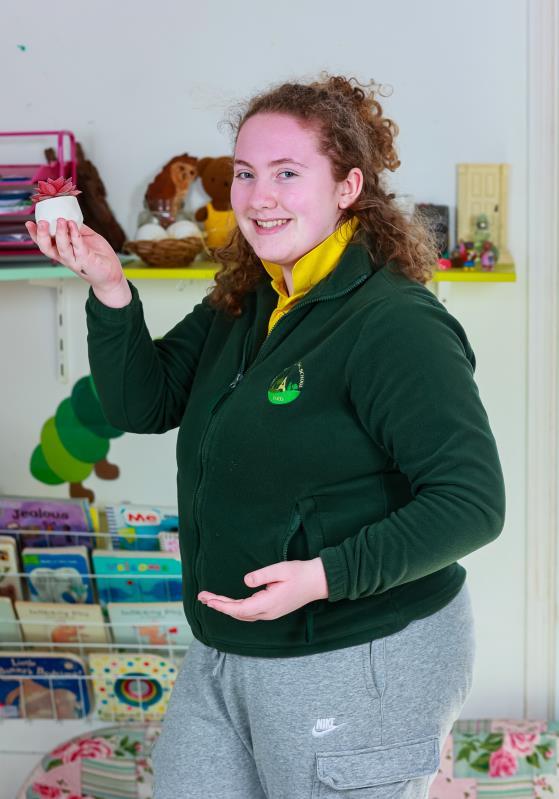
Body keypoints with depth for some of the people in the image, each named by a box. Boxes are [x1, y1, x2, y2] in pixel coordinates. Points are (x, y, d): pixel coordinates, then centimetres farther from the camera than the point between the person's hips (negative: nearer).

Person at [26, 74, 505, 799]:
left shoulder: (395, 325, -21)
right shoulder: (240, 305, 5)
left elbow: (471, 503, -22)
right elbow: (142, 402, 6)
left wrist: (327, 575, -32)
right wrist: (110, 290, -9)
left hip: (360, 664, -8)